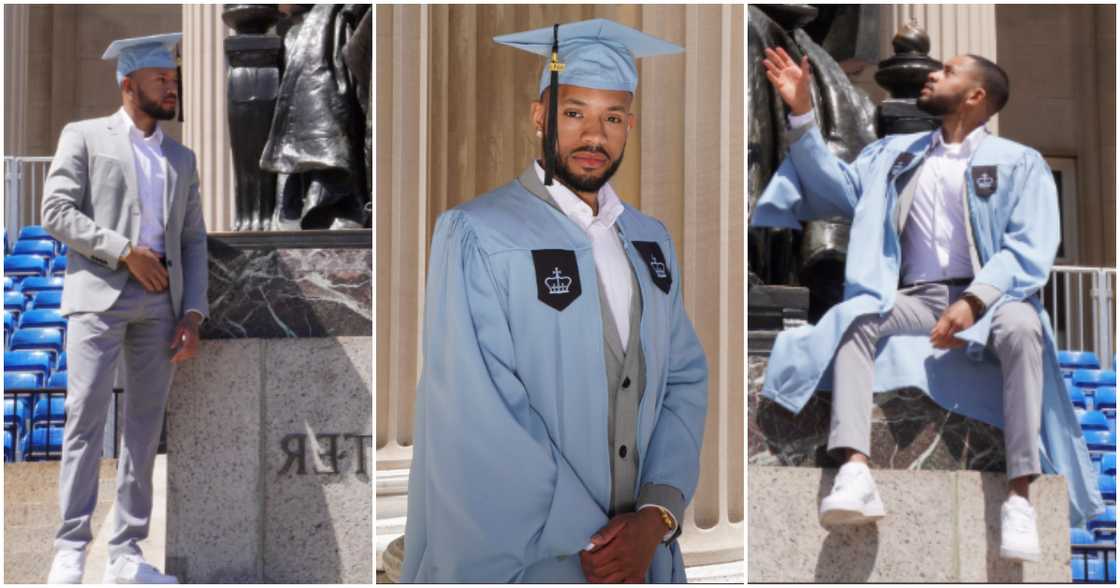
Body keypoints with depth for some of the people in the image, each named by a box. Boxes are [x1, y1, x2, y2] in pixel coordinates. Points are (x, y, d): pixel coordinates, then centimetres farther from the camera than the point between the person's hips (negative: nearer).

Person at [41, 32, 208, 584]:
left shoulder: (181, 158, 19)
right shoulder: (84, 137, 6)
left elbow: (193, 240, 15)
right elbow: (56, 211, -5)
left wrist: (193, 314, 3)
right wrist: (124, 252, -13)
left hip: (159, 305, 4)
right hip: (99, 296, -4)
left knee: (146, 425, 3)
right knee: (86, 418, -10)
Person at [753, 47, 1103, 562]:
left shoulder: (1019, 163, 7)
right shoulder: (893, 153, 22)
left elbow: (1031, 249, -6)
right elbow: (836, 188, 11)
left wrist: (973, 301, -22)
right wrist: (801, 113, 4)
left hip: (989, 297, -3)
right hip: (914, 299, 3)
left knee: (1021, 327, -36)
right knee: (853, 317, -28)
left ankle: (1019, 497, -38)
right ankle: (855, 475, -45)